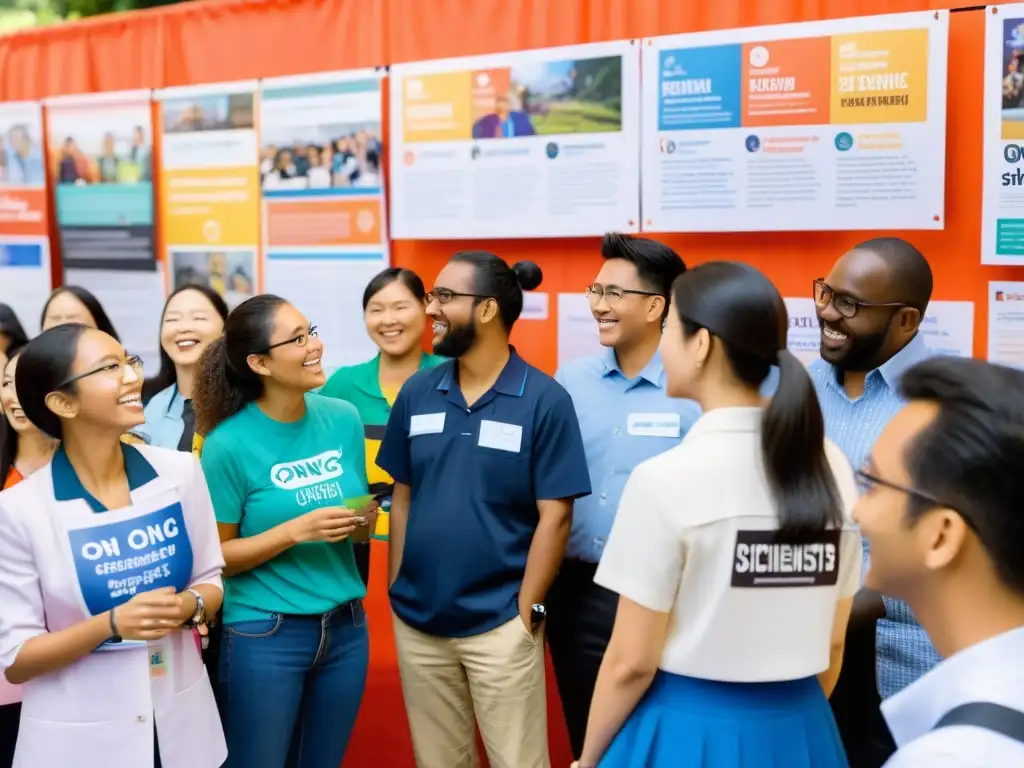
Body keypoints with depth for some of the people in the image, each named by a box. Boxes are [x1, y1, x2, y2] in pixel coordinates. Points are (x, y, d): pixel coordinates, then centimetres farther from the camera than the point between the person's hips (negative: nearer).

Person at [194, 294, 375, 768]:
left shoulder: (344, 418, 0)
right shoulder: (230, 443, -14)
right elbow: (215, 555, -10)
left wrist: (363, 521, -10)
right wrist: (297, 531, -21)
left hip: (346, 627, 5)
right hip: (265, 634, -4)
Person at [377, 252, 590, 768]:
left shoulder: (544, 400, -9)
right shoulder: (416, 393, 3)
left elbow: (554, 515, -10)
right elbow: (403, 497, 9)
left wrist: (527, 611, -11)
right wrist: (395, 591, 5)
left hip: (500, 623, -4)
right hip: (417, 620, 4)